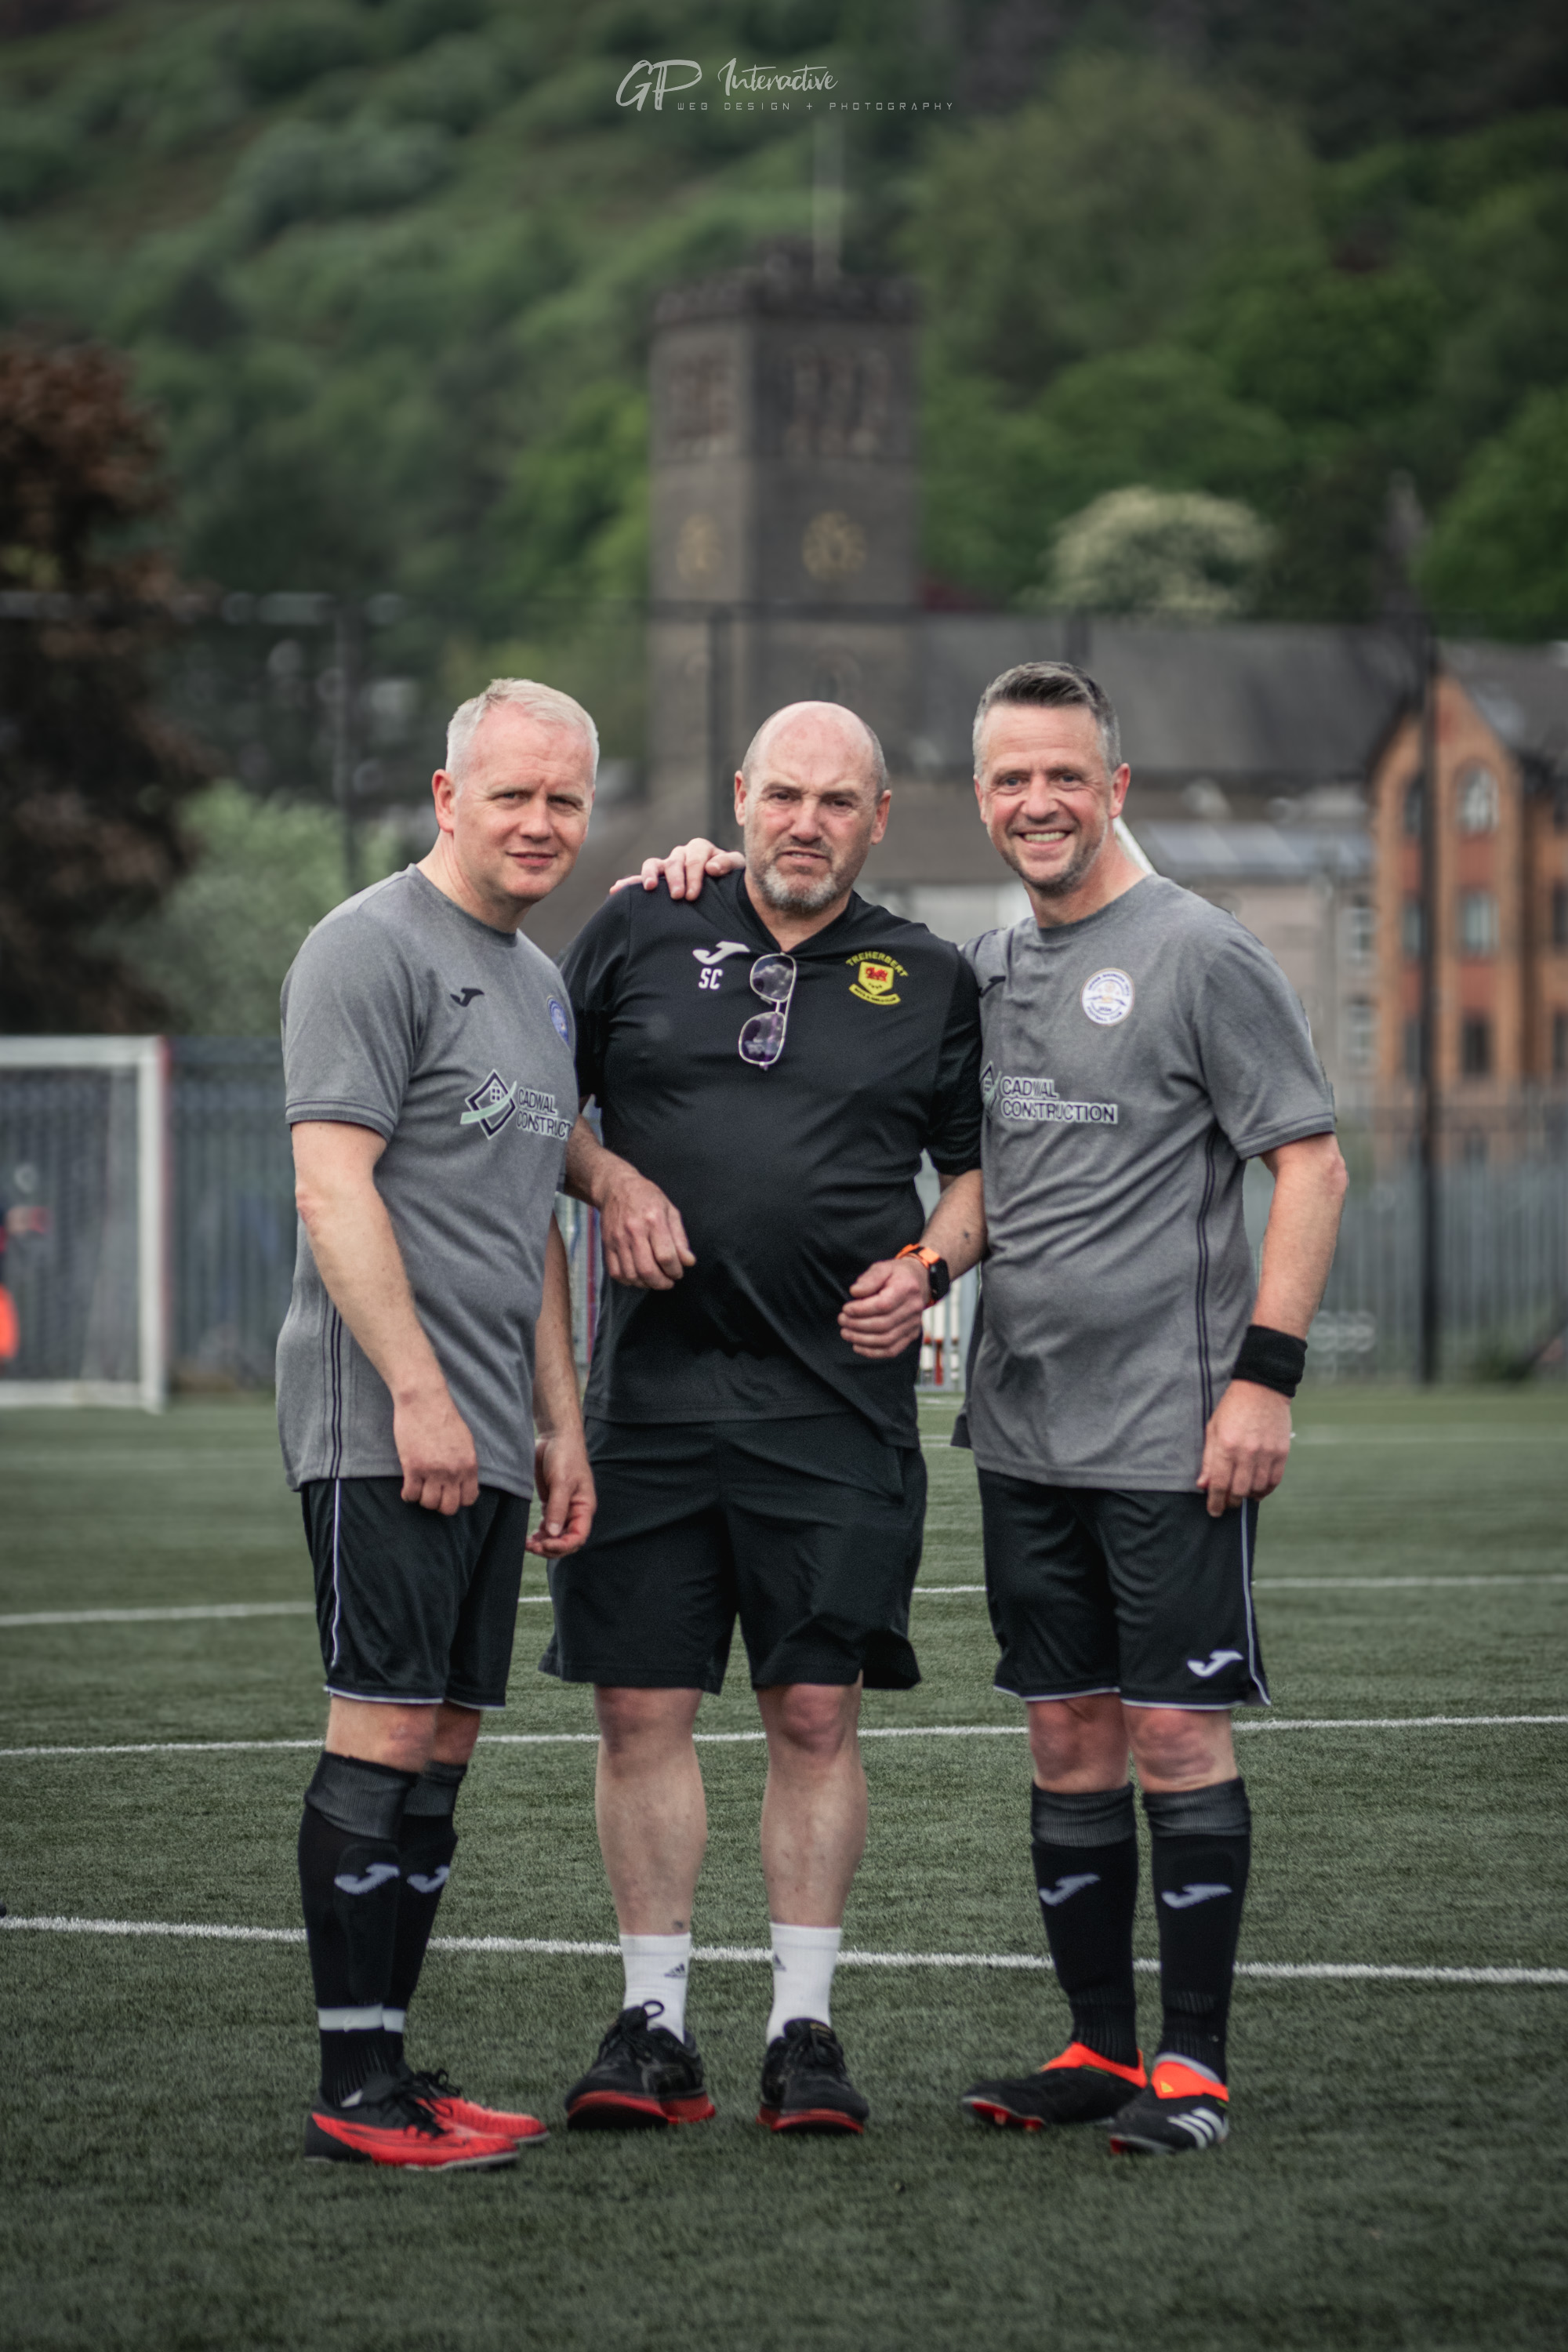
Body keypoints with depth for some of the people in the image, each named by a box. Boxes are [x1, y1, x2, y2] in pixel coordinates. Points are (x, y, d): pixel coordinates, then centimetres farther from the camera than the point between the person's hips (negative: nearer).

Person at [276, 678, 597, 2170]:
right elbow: (333, 1184, -16)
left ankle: (390, 2063, 12)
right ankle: (352, 2090, -8)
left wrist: (558, 1420, 20)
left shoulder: (539, 982, 20)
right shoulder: (374, 948, -8)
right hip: (382, 1425, -9)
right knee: (385, 1730, -10)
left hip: (486, 1438, 9)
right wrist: (417, 1391, -20)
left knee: (444, 1741, 8)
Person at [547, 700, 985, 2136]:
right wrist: (608, 1179, -3)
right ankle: (655, 2024, 8)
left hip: (839, 1402, 0)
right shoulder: (639, 938, 8)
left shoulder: (929, 981, 9)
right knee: (642, 1708, 0)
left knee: (817, 1713, -1)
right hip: (653, 1391, 0)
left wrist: (930, 1265, -1)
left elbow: (980, 1166, 17)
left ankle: (805, 2024, 8)